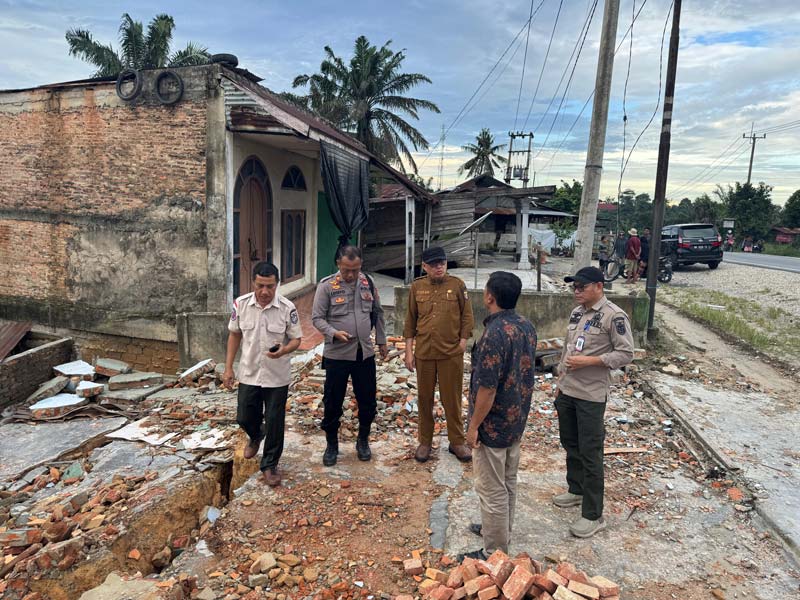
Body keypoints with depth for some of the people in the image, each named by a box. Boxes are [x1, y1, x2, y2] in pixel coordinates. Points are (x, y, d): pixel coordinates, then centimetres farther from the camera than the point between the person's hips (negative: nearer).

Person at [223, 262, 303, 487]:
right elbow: (234, 335, 5)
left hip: (277, 377, -2)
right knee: (244, 418, 15)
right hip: (249, 374, 3)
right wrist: (228, 368, 4)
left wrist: (284, 350, -29)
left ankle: (270, 465, 25)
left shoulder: (287, 308, -16)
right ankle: (255, 437, 50)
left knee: (274, 422, 5)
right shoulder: (241, 304, -8)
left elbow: (296, 339, -6)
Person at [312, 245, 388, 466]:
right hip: (336, 355, -3)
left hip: (365, 353, 3)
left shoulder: (367, 283, 3)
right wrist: (334, 333, -24)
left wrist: (381, 340, 15)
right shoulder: (326, 286, -9)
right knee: (332, 403, 7)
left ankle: (363, 440, 34)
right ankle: (331, 445, 27)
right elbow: (317, 318, -8)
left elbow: (377, 313, 13)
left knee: (367, 401, 12)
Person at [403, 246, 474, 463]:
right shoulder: (417, 287, 2)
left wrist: (462, 345, -6)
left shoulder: (457, 285, -3)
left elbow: (467, 318, 0)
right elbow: (410, 321, 6)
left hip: (451, 354, -2)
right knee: (424, 399, 12)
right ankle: (425, 442, 27)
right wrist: (409, 351, 3)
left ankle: (457, 442, 24)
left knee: (452, 399, 7)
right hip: (423, 354, 2)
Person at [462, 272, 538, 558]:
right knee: (508, 481, 23)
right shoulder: (527, 326, 1)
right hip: (517, 419, 9)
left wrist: (474, 425, -15)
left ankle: (495, 552, 18)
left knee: (492, 489, 5)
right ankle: (502, 531, 41)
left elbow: (488, 387, -26)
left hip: (493, 424, -9)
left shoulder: (495, 333, -27)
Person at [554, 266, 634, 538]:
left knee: (590, 453, -1)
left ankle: (593, 515, 10)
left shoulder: (614, 316, -14)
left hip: (591, 396, -7)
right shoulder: (577, 312, 10)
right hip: (566, 391, 8)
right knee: (570, 444, 20)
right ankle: (576, 490, 40)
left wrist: (588, 361, -21)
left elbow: (626, 353, -14)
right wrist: (560, 379, 16)